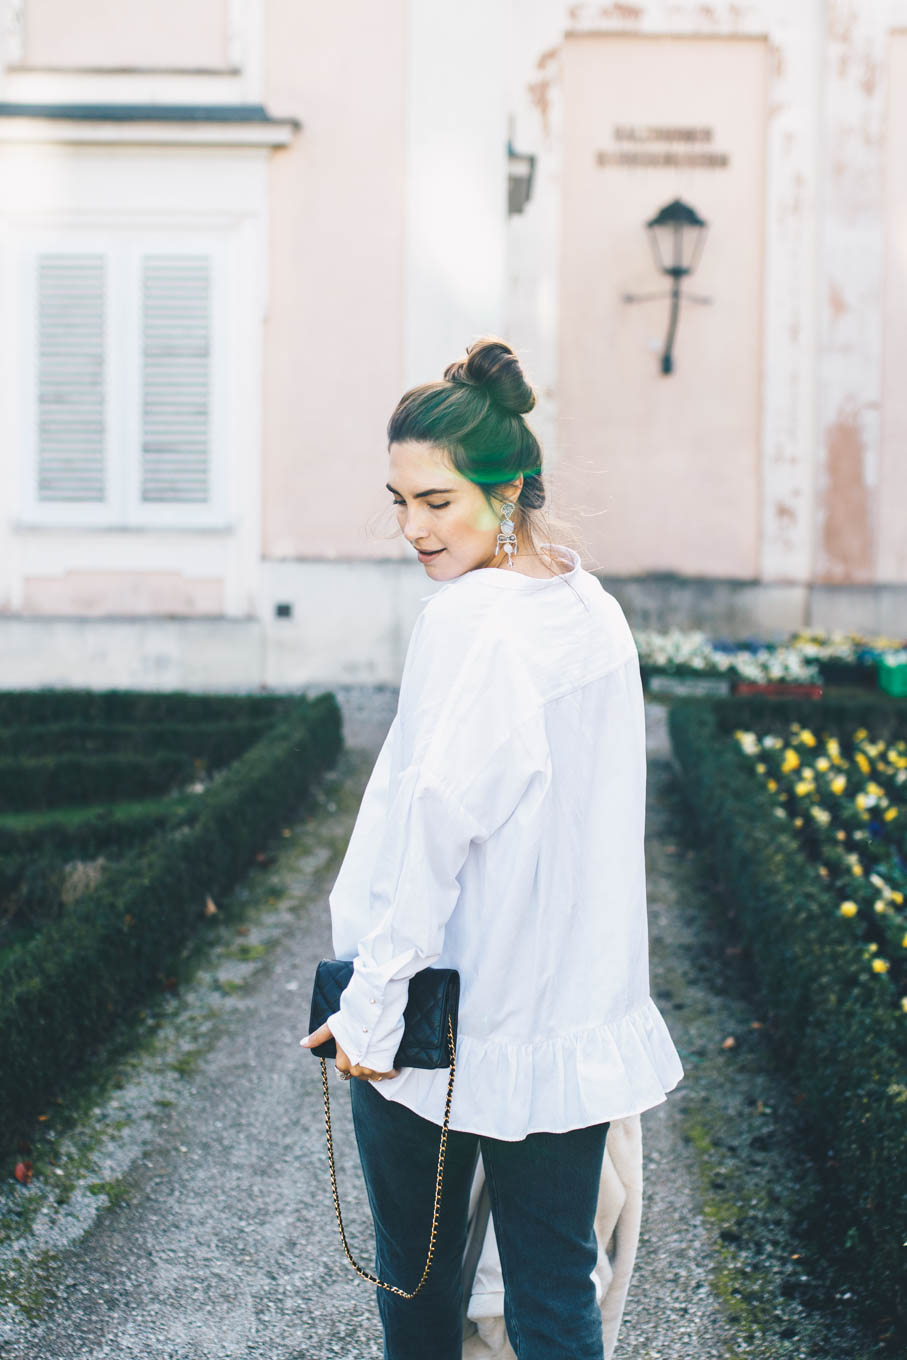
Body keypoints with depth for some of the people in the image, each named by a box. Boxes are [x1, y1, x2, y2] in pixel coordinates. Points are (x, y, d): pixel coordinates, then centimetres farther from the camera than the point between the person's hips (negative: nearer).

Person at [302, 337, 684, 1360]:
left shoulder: (469, 619, -18)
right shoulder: (599, 611, 4)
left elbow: (434, 823, -22)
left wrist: (371, 1003, -16)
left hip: (444, 1024, -6)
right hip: (581, 1018, 6)